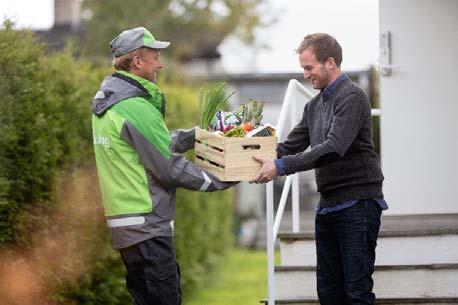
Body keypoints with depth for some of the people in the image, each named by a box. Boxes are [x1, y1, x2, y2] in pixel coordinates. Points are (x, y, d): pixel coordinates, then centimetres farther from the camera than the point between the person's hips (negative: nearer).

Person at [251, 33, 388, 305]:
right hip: (328, 205, 9)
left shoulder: (351, 97, -13)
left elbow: (334, 148, -25)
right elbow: (292, 145, 16)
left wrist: (281, 167, -27)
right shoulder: (315, 105, 16)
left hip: (357, 203, -9)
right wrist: (263, 161, -1)